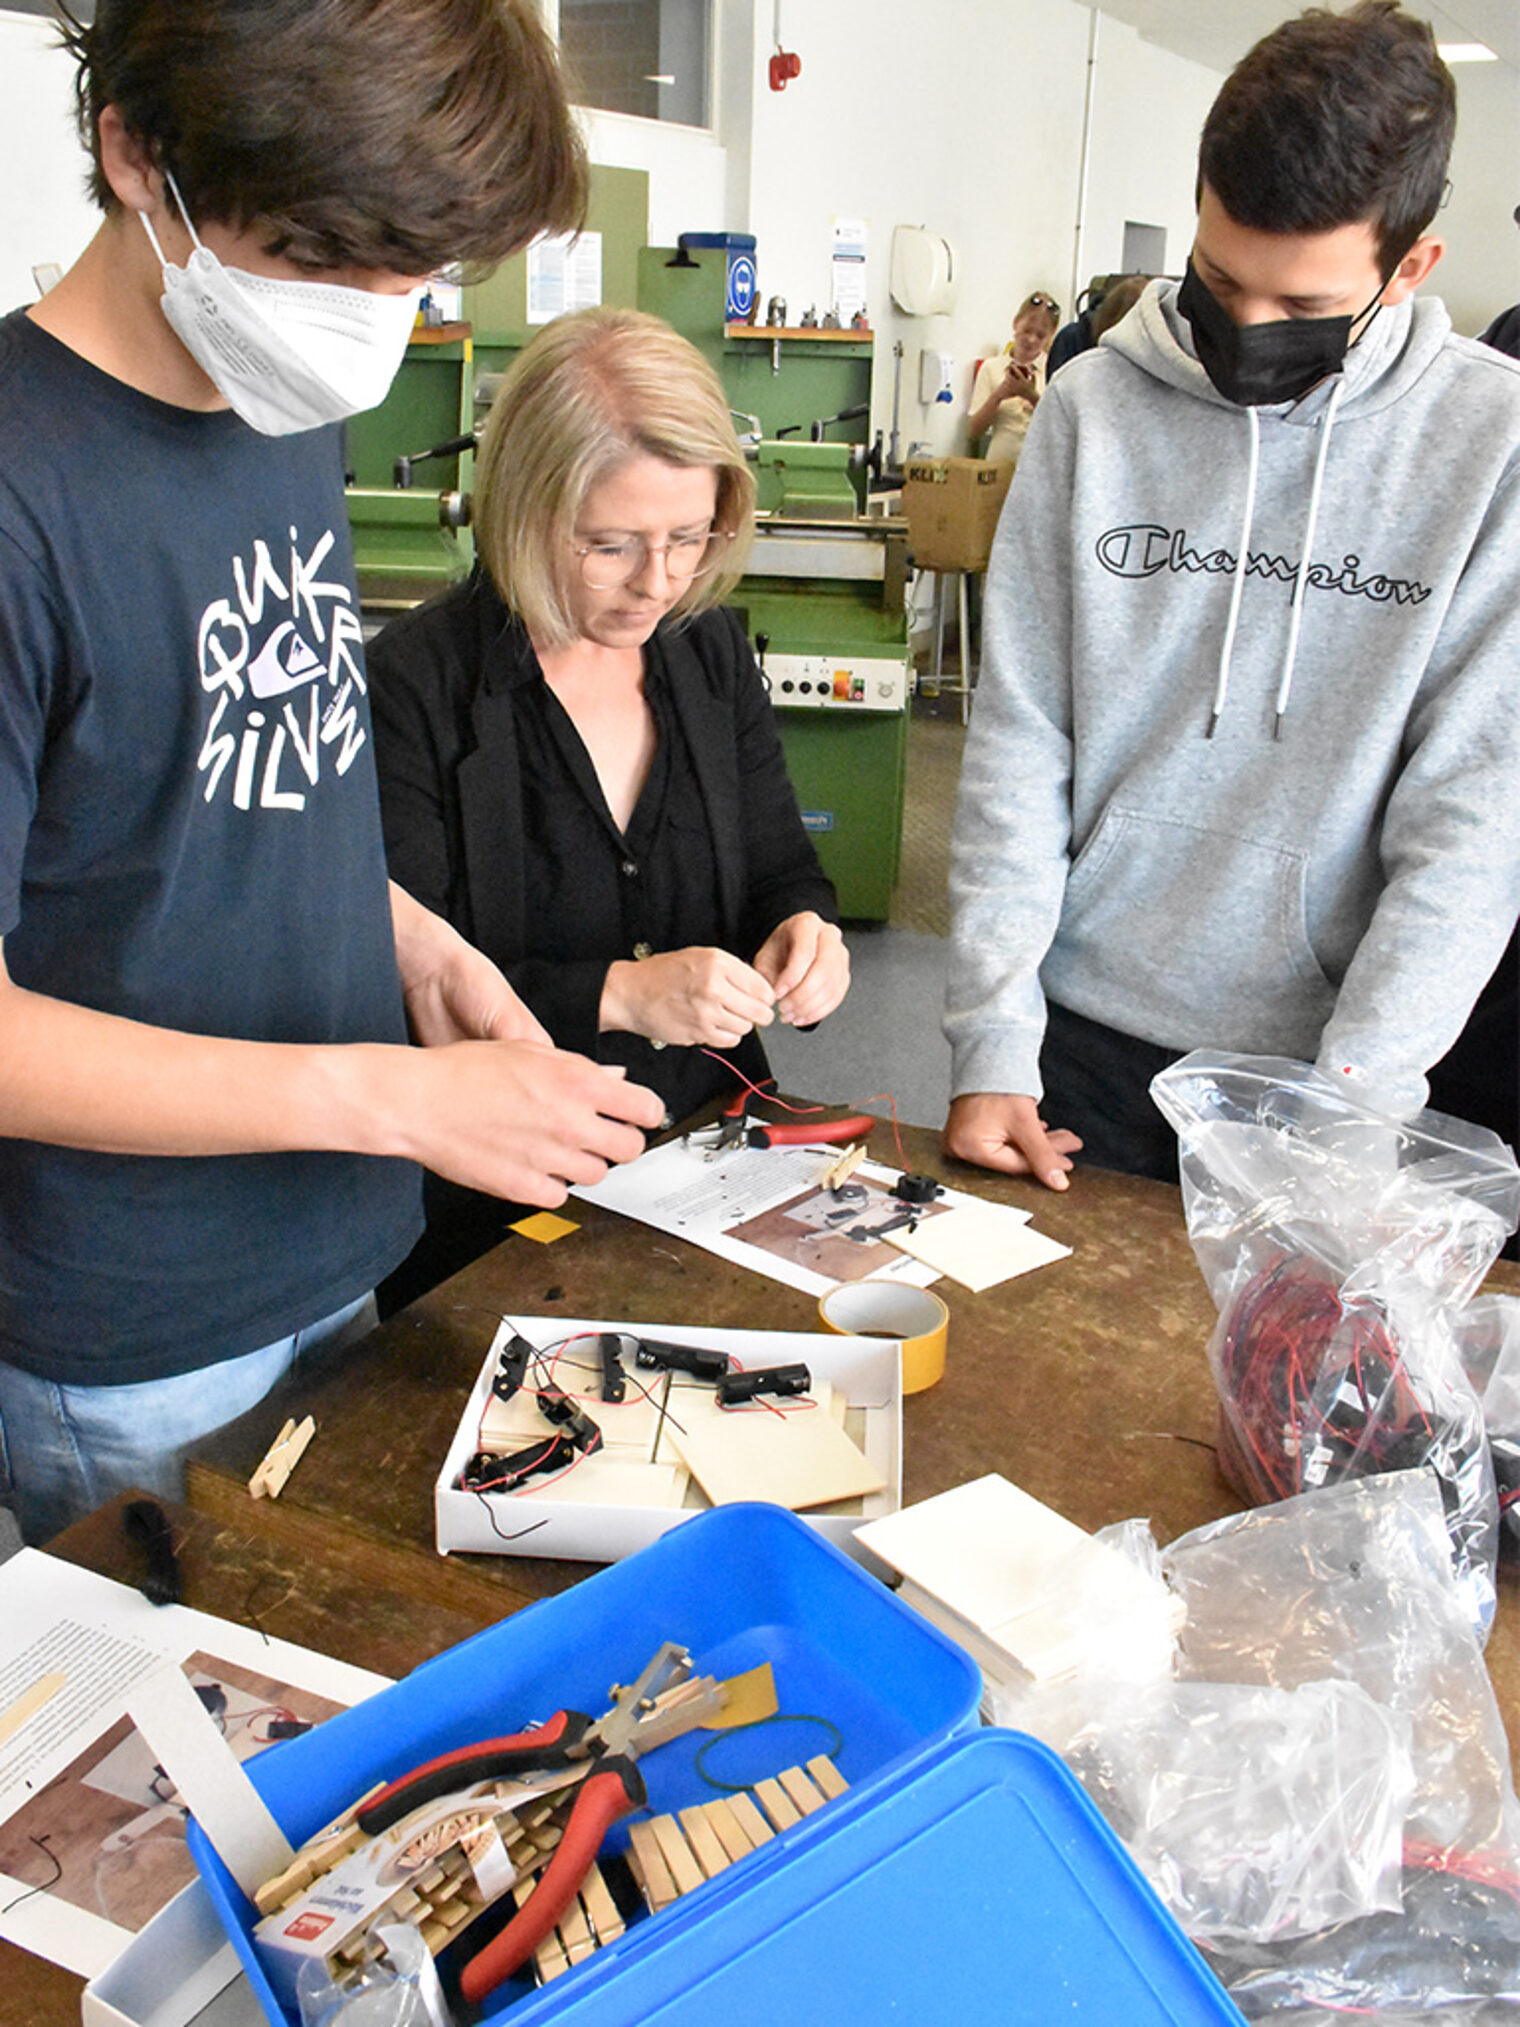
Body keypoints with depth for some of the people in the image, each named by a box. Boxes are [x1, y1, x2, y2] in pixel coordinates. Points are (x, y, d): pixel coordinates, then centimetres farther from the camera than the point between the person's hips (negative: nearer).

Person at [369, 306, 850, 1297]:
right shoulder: (418, 683, -10)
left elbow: (781, 869, 15)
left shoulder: (711, 648, 8)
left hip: (713, 1160, 5)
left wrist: (804, 933, -8)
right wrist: (615, 996, -23)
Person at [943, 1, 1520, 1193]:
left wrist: (1352, 1101, -16)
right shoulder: (1096, 408, -2)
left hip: (1318, 1052, -1)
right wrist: (993, 1042, -10)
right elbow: (1019, 745, -4)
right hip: (1078, 1038, 2)